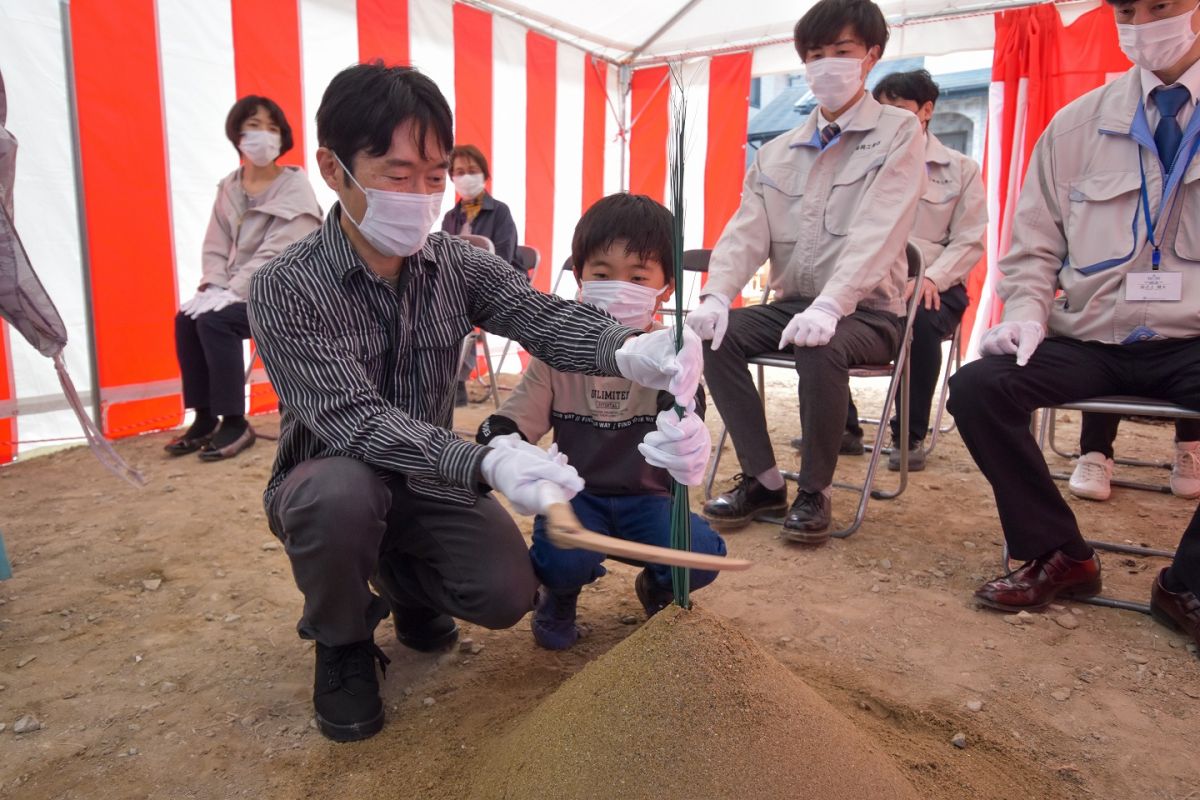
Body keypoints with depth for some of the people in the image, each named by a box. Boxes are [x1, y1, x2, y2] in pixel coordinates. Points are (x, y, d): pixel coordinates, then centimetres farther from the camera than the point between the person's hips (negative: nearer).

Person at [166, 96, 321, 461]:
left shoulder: (296, 187, -10)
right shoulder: (228, 187, 10)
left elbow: (278, 253, -19)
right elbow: (216, 247, 9)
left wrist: (232, 292, -24)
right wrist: (213, 287, -10)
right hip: (241, 290, 6)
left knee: (214, 320, -25)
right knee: (187, 318, -15)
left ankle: (235, 423, -14)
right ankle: (204, 418, -2)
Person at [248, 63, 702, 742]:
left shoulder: (457, 263, -8)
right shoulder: (286, 289, -22)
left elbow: (539, 313, -25)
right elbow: (354, 418, -32)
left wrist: (626, 349, -48)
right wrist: (484, 463, -48)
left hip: (429, 480, 3)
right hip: (329, 484, -3)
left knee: (508, 596, -15)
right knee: (344, 493, -36)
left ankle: (403, 577, 20)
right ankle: (343, 641, -2)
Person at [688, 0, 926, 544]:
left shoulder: (898, 133, -3)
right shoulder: (779, 152, 11)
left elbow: (877, 231, -19)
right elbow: (746, 232, 1)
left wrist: (829, 305, -35)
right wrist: (717, 295, -19)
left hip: (867, 312, -5)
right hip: (790, 303, 5)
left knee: (821, 349, -35)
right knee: (714, 335, -18)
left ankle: (815, 490, -12)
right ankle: (763, 480, -4)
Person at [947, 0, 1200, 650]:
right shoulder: (1075, 125, 9)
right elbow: (1034, 246, 12)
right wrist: (1026, 313, -7)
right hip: (1088, 343, 2)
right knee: (976, 387, -24)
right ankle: (1057, 555, -4)